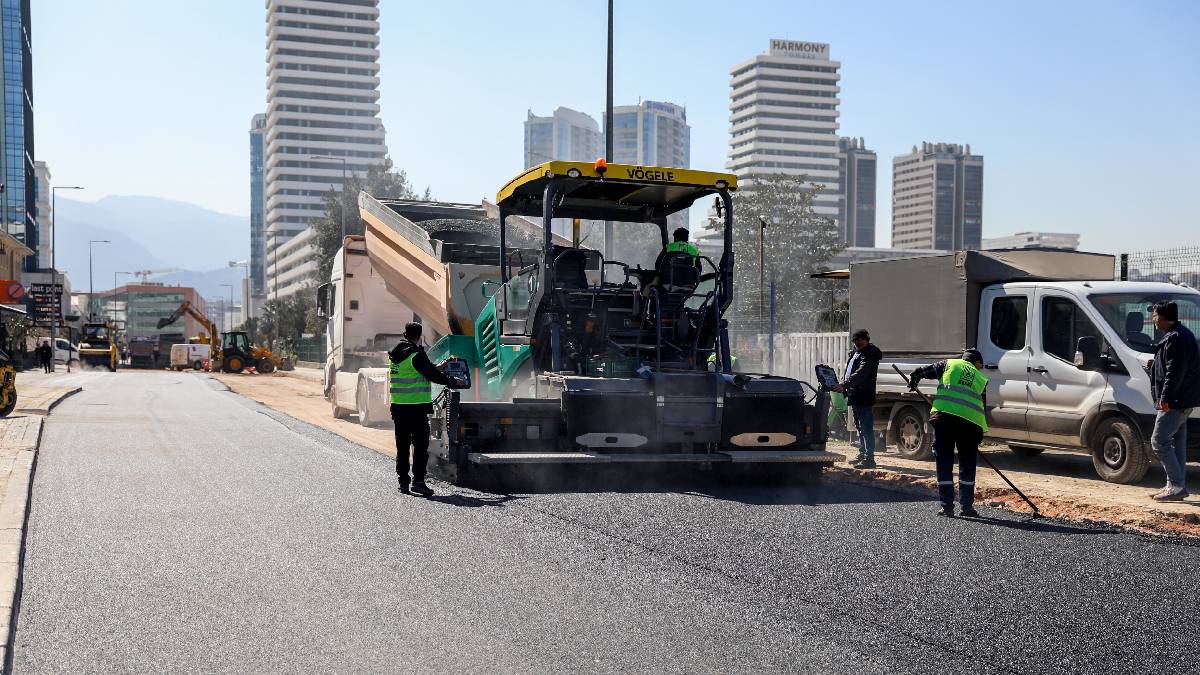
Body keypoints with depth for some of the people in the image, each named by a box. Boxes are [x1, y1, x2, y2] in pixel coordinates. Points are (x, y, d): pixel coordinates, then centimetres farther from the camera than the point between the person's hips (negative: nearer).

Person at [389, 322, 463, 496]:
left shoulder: (396, 354, 11)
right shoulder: (416, 355, -13)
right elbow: (433, 375, -10)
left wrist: (439, 369, 26)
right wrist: (454, 382, 3)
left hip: (398, 406, 7)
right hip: (417, 407, -7)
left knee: (402, 445, 12)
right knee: (420, 445, -3)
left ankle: (403, 481, 15)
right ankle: (418, 481, -8)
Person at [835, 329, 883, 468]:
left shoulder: (870, 355, -16)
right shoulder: (856, 352, 15)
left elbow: (859, 374, -28)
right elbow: (848, 371, 24)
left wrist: (844, 385, -37)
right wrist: (843, 385, 13)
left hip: (864, 397, -10)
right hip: (855, 395, 10)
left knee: (866, 428, -9)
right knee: (860, 427, 18)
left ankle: (869, 459, -9)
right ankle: (862, 455, 28)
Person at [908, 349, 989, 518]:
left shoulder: (950, 364, 18)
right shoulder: (981, 379, 23)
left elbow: (924, 371, 12)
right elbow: (983, 407, 21)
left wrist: (913, 380, 30)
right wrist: (981, 432, 26)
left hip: (943, 416, -1)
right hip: (970, 421, 1)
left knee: (944, 462, 6)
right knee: (967, 465, 15)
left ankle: (947, 507, 6)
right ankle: (967, 506, 15)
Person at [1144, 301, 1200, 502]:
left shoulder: (1175, 338, -17)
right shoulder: (1181, 334, 17)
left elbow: (1175, 371, -23)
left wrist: (1166, 398, -24)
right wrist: (1155, 365, 17)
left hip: (1175, 402, -11)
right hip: (1181, 402, 11)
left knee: (1159, 442, -9)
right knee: (1177, 443, 13)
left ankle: (1177, 485, -9)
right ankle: (1176, 486, 18)